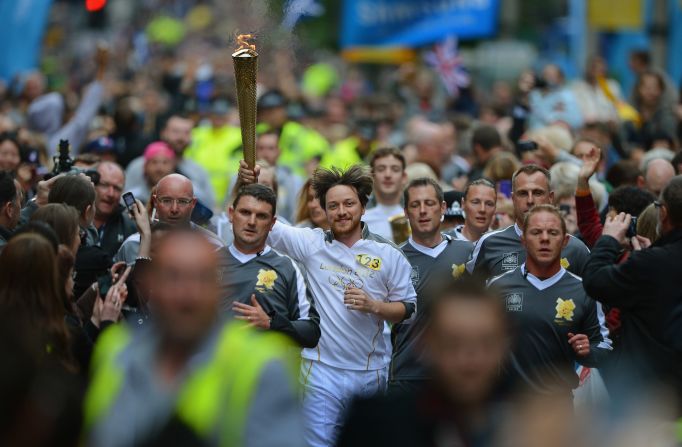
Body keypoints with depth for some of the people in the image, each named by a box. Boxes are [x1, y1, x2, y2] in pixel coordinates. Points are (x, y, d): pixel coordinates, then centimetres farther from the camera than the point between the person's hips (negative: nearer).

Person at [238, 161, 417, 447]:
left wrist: (374, 306, -15)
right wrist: (248, 185, -18)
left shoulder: (388, 254, 1)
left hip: (371, 373, 1)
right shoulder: (311, 243, 1)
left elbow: (407, 309, 4)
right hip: (322, 370, -1)